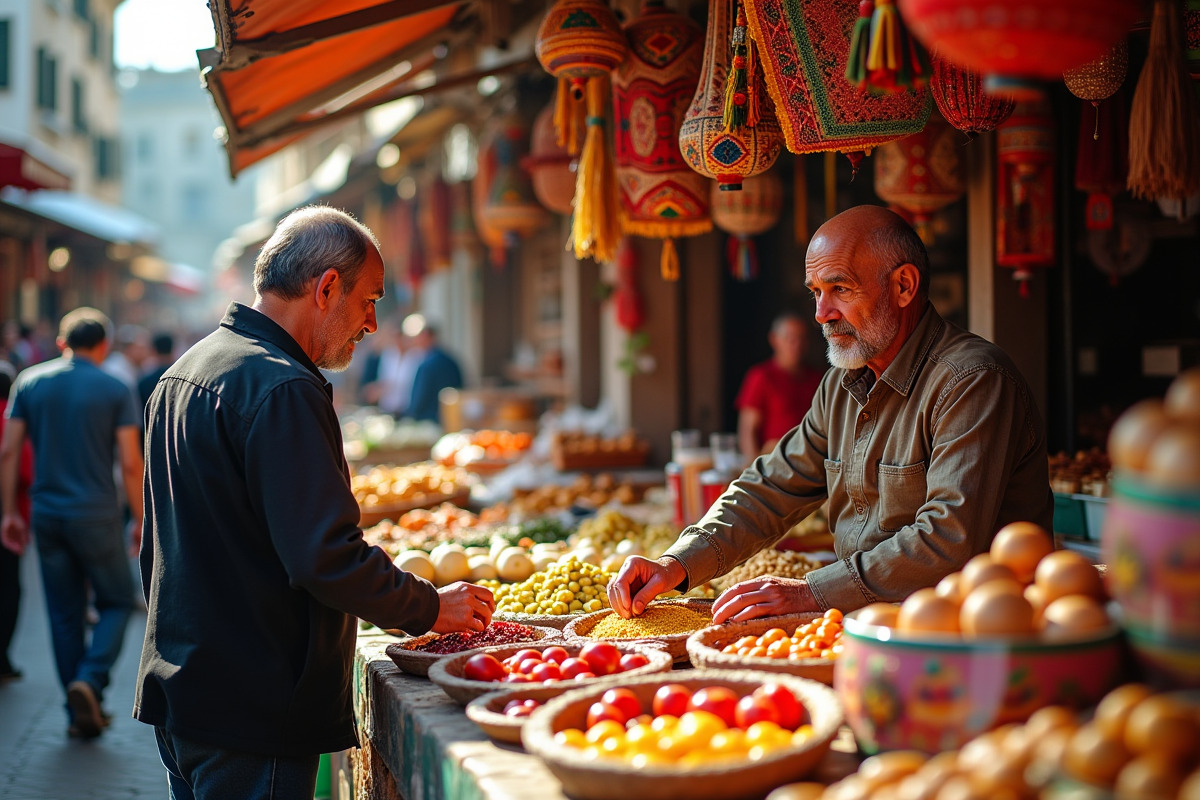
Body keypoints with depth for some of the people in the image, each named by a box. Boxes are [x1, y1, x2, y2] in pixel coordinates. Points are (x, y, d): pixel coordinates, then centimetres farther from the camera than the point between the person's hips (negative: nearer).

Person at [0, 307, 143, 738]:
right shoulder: (115, 390, -5)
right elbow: (130, 463, -9)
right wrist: (140, 520, 1)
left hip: (47, 515, 4)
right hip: (97, 516, -3)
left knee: (65, 614, 11)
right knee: (117, 602, 12)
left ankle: (79, 713, 16)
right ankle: (90, 679, -10)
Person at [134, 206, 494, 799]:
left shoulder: (183, 372, 12)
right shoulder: (282, 390, -20)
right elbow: (326, 555, -25)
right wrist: (430, 608, -10)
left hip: (177, 684, 10)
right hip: (253, 710, -10)